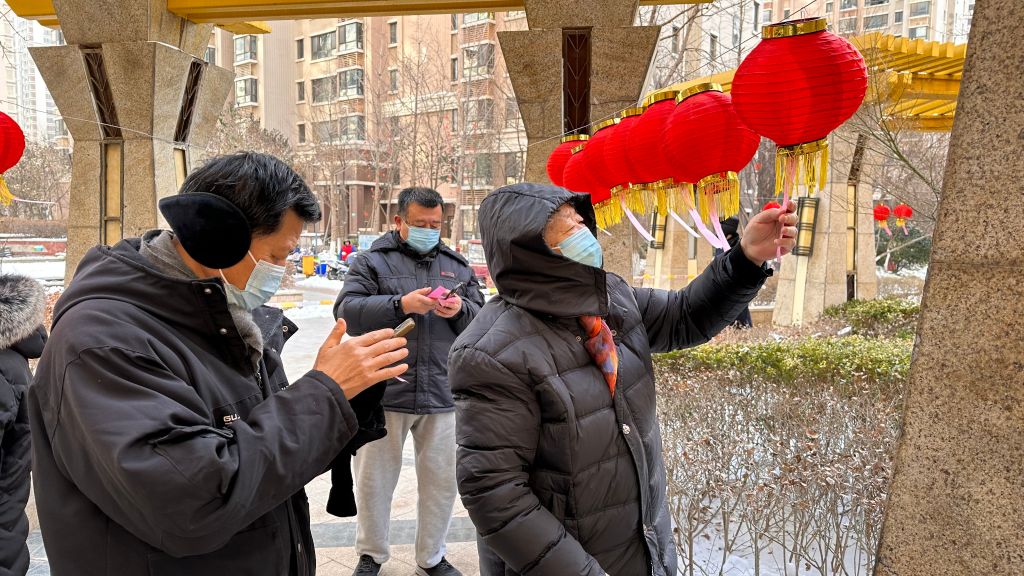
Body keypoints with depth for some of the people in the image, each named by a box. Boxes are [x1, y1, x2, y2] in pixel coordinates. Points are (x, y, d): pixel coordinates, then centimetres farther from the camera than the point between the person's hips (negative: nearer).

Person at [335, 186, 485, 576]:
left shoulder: (457, 266, 13)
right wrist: (401, 304, -21)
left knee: (442, 481, 11)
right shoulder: (372, 261, 2)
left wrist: (461, 310, -12)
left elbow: (481, 318, 11)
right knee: (374, 480, 11)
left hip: (442, 394, 3)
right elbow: (347, 310, -10)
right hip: (383, 393, -2)